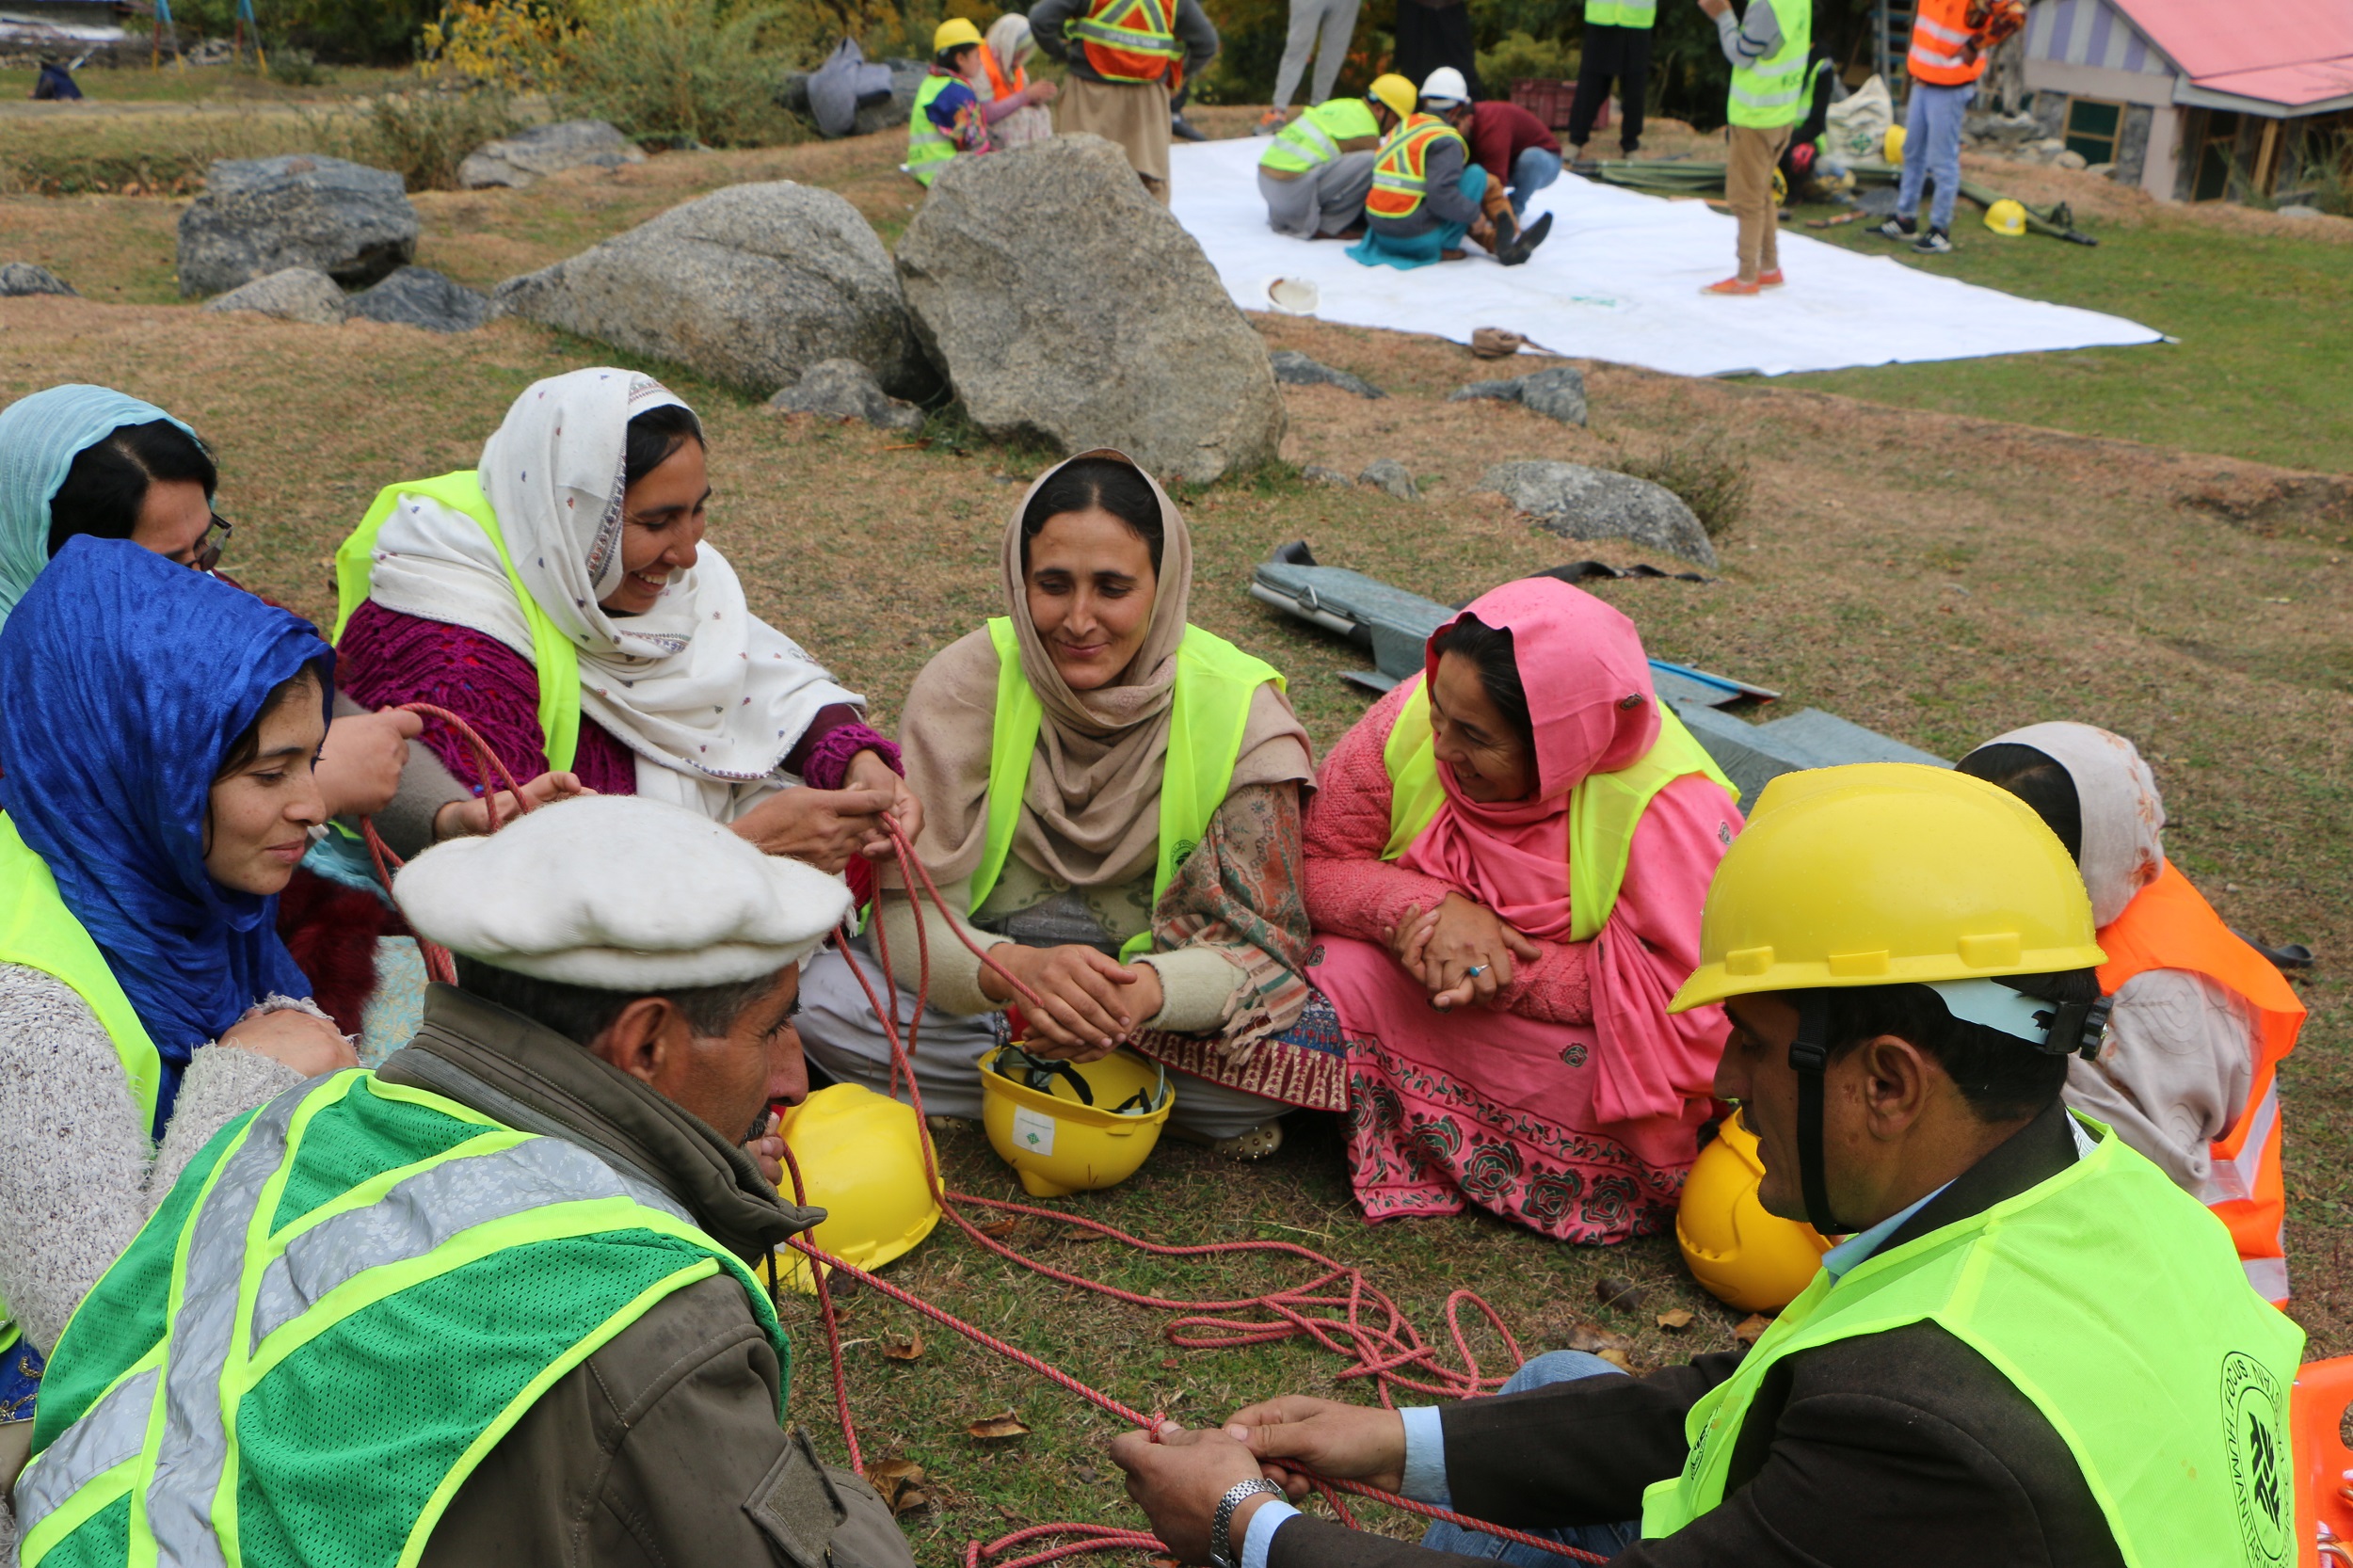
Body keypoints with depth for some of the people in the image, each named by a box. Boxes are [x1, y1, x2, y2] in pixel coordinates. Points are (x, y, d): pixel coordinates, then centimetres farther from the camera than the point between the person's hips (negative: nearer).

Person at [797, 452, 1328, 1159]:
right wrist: (1012, 969, -42)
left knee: (1317, 1047, -30)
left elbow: (1260, 942, -18)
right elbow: (909, 912, -18)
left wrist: (1147, 991, -41)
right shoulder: (965, 683, -14)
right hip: (992, 983, 2)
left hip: (1162, 994, -1)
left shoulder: (1241, 712, -15)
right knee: (823, 997, -27)